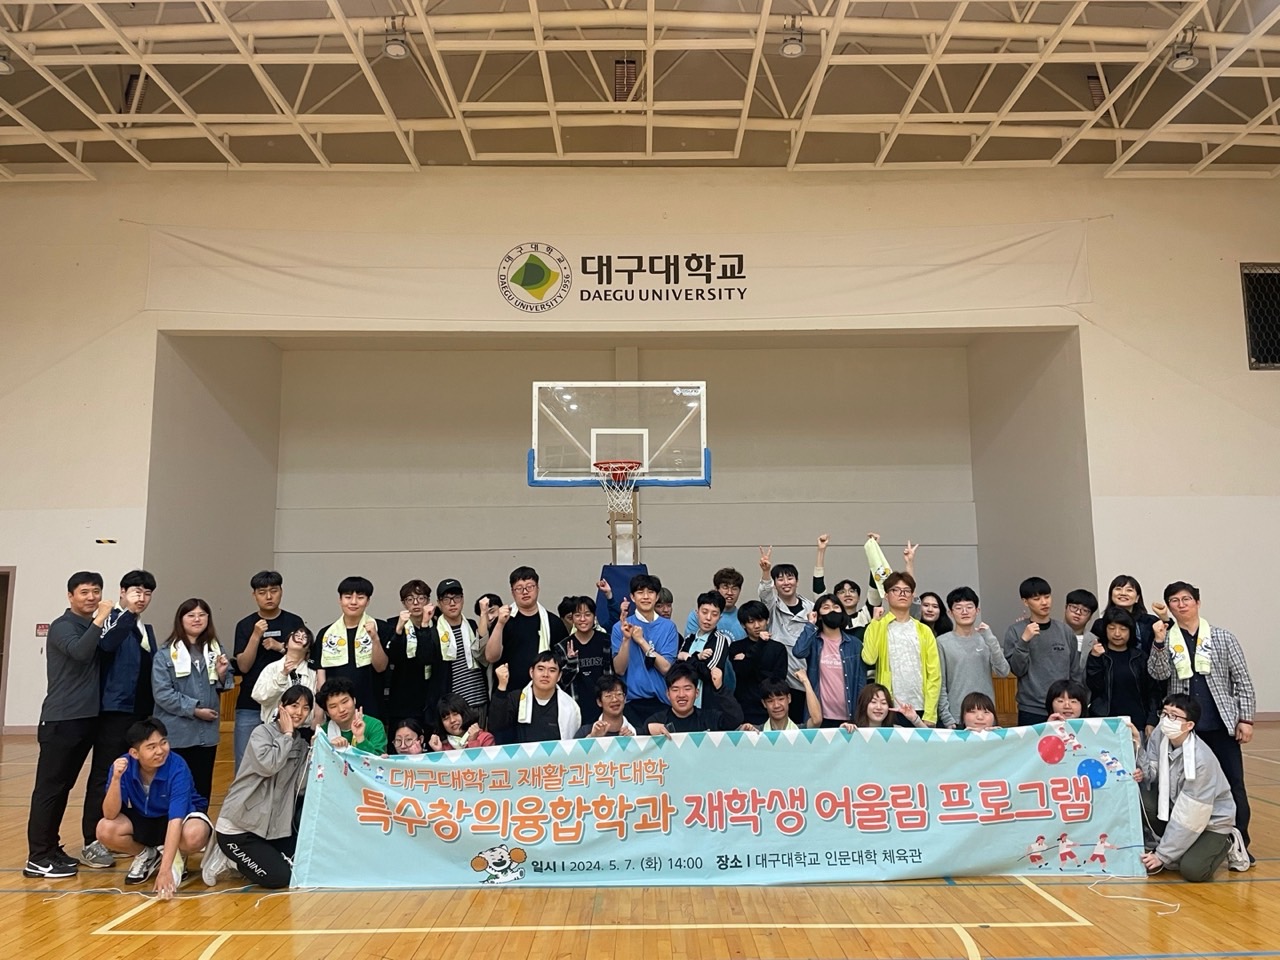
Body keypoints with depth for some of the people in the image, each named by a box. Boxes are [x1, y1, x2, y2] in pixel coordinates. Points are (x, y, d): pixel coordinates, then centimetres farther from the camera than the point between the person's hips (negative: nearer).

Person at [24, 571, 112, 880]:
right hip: (61, 719, -7)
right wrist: (100, 619, -24)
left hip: (87, 718, 7)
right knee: (49, 787, -4)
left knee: (63, 786, 12)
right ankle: (38, 858, 0)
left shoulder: (92, 628, 14)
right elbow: (80, 652, -28)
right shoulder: (62, 626, -8)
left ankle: (50, 848, 20)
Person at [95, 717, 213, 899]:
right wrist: (116, 778, -40)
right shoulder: (123, 765, -21)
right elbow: (110, 815, -24)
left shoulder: (177, 768, -31)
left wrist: (165, 870, -44)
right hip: (142, 819, 4)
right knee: (105, 829, -25)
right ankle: (146, 855, 7)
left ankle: (178, 857, 2)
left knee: (195, 835, -38)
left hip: (182, 816, -3)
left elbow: (175, 820, -37)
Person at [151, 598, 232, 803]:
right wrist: (194, 709, -17)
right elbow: (162, 693, -14)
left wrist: (222, 674, -6)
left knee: (203, 788, 12)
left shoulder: (215, 649, 9)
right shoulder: (166, 653, -6)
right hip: (177, 734, -4)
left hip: (207, 732, 4)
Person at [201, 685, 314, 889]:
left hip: (274, 825, 7)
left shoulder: (302, 741, 7)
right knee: (278, 877, -15)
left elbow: (301, 785, -2)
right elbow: (268, 765, -29)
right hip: (238, 825, -7)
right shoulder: (262, 732, -10)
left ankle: (237, 860, 15)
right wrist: (286, 734, -17)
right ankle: (226, 860, 8)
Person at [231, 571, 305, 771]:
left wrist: (280, 647, -13)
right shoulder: (245, 625, 2)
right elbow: (243, 666, -4)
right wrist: (256, 636, -16)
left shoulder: (294, 622, 2)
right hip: (250, 705, 0)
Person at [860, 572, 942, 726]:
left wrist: (929, 715, -4)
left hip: (919, 709, 2)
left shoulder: (924, 631, 10)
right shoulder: (877, 627, 3)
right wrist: (876, 621, -12)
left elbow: (934, 674, 5)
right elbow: (869, 659, -15)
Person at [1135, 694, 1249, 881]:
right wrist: (1142, 774, -31)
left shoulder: (1201, 760, -32)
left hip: (1211, 819, -5)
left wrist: (1162, 855, -22)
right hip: (1176, 806, 5)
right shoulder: (1160, 734, -16)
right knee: (1140, 793, -23)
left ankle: (1228, 844, 7)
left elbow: (1189, 818, -26)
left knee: (1192, 870, -25)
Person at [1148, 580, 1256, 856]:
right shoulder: (1165, 640, 5)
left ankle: (1239, 845, 14)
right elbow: (1159, 674, -10)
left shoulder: (1223, 638, 4)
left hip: (1221, 725, 0)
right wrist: (1159, 641, -22)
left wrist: (1246, 718, -3)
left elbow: (1243, 681, 3)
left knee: (1233, 785, 2)